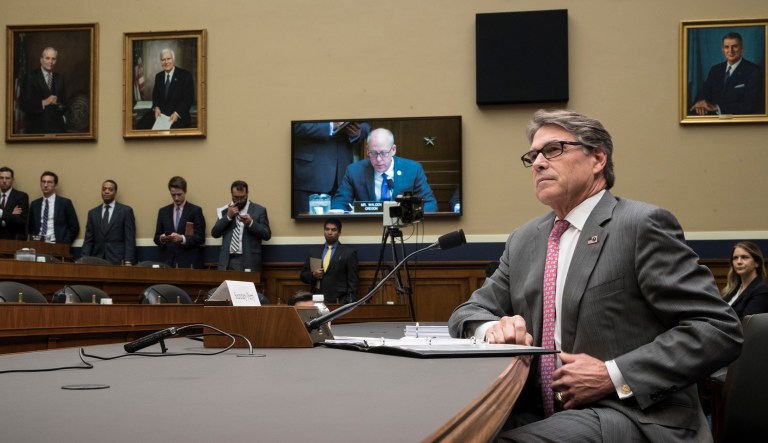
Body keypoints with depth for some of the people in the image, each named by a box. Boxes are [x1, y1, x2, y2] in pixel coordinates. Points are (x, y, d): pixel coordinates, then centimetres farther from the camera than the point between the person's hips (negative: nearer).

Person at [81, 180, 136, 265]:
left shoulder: (126, 211, 3)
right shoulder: (93, 213, 13)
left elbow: (130, 239, -3)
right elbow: (88, 240, 11)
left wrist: (128, 262, -13)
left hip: (118, 261, -3)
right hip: (97, 261, 3)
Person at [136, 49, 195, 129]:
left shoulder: (185, 75, -3)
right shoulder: (159, 76, 15)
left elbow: (189, 98, -7)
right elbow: (155, 95, 19)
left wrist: (177, 114, -19)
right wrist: (156, 107, -4)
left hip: (179, 116, -5)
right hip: (160, 112, 5)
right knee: (141, 125, -18)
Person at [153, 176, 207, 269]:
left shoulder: (195, 210, 2)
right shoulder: (163, 211, 13)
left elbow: (200, 238, -4)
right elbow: (156, 238, 12)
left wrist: (182, 238, -20)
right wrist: (161, 238, -11)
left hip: (189, 262, -3)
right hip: (168, 262, 3)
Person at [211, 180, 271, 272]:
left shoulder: (259, 210, 5)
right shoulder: (226, 210, 13)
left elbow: (267, 235, -1)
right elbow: (215, 233, 6)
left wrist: (251, 223, -15)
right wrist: (228, 217, -6)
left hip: (248, 261, -2)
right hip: (227, 260, 2)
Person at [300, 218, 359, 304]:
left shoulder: (349, 252, 3)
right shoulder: (313, 251, 14)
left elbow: (353, 281, 0)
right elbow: (303, 275, 16)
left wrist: (350, 302, -8)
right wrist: (313, 275, -4)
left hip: (339, 301, -3)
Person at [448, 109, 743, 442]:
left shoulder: (642, 226, -7)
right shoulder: (523, 240, 14)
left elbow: (718, 329, -11)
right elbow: (469, 313, 16)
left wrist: (613, 376, -18)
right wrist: (495, 327, -8)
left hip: (634, 414, -5)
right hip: (541, 415, 6)